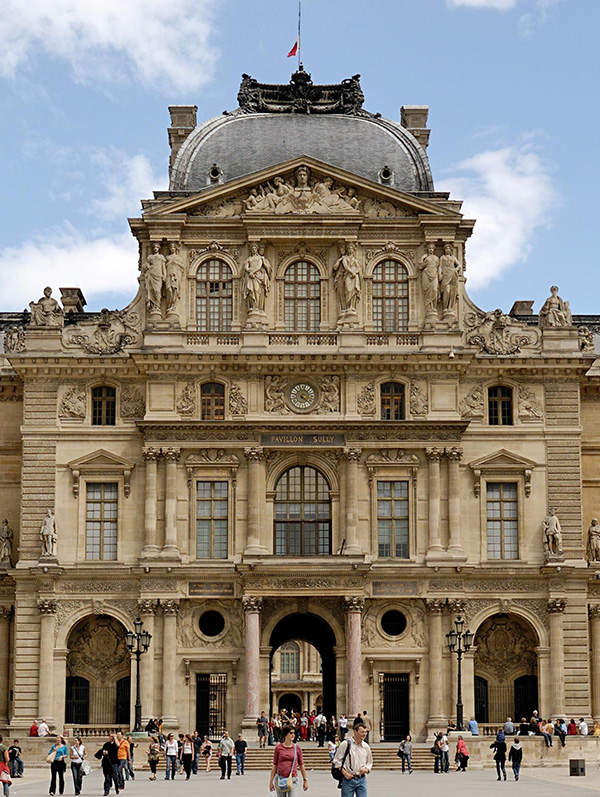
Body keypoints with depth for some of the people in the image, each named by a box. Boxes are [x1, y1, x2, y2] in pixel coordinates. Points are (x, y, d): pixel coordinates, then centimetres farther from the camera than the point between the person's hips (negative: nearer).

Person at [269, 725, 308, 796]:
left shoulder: (297, 748, 4)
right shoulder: (278, 748, 2)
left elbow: (301, 765, 10)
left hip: (293, 780, 0)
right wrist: (271, 781, 5)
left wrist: (305, 780, 11)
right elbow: (274, 765, 6)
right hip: (280, 779, 0)